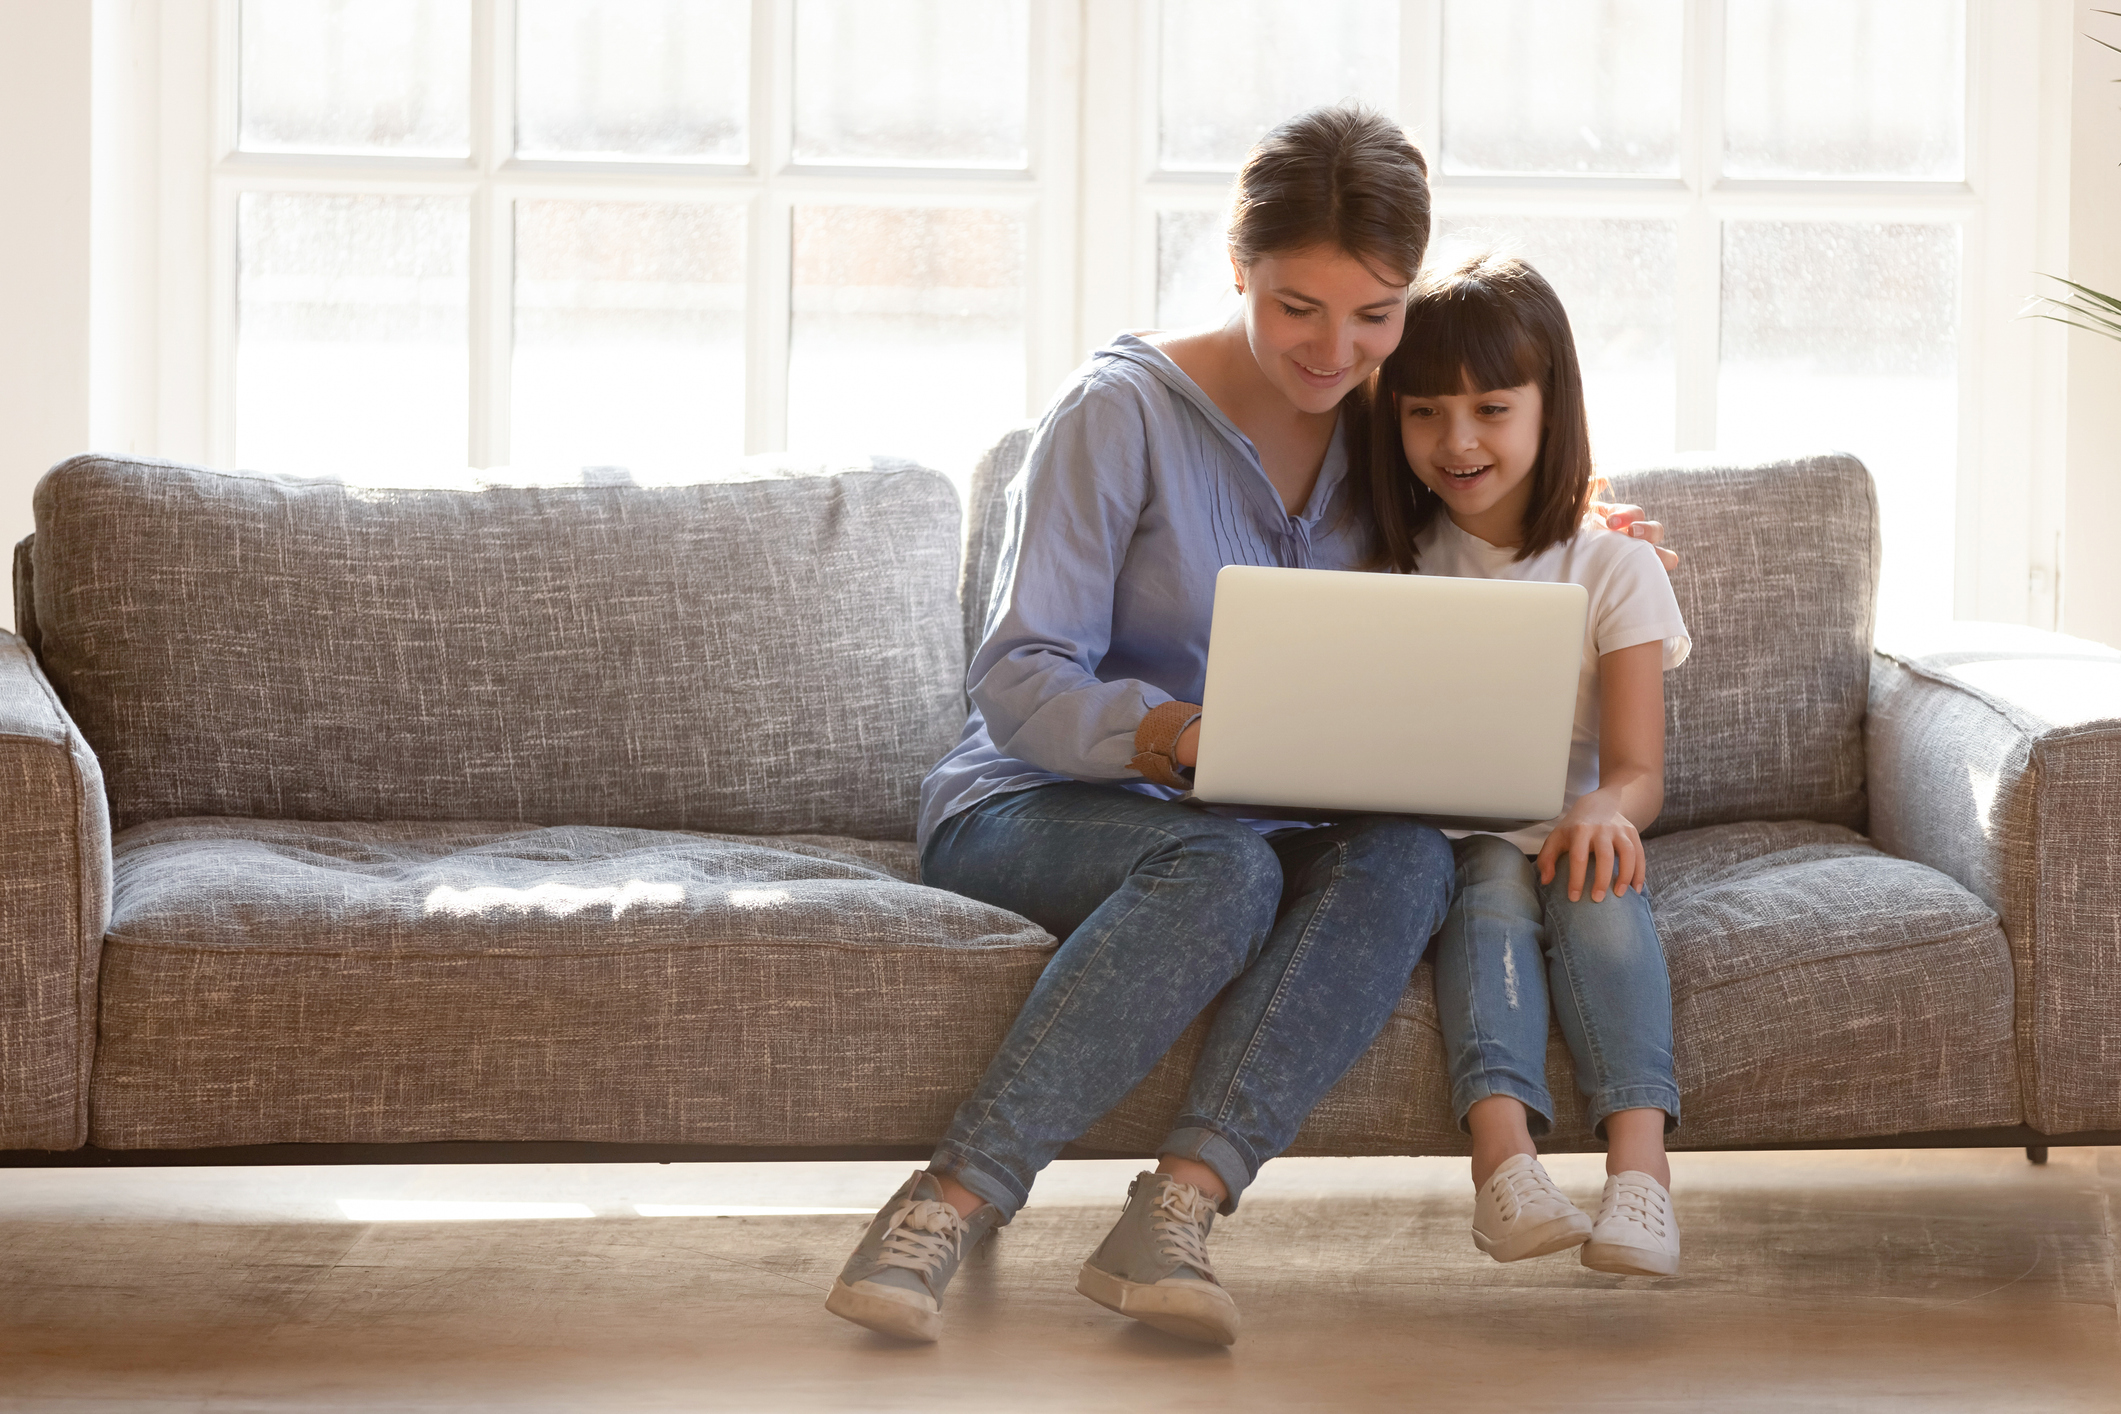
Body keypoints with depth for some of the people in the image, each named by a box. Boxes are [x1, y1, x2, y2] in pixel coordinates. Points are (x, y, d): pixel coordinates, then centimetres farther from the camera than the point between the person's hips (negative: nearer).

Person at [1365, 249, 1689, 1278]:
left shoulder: (1614, 571, 2)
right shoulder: (1391, 565, 7)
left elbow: (1637, 770, -7)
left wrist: (1605, 812, -31)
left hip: (1568, 833, 0)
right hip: (1437, 841, 0)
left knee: (1596, 887, -33)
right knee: (1496, 878, -33)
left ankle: (1638, 1164, -49)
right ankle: (1504, 1157, -52)